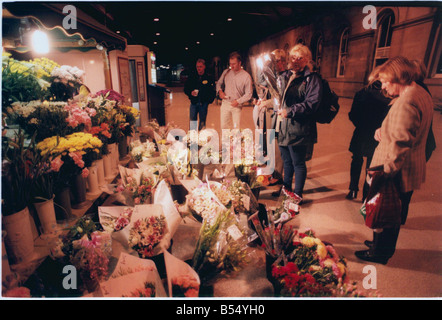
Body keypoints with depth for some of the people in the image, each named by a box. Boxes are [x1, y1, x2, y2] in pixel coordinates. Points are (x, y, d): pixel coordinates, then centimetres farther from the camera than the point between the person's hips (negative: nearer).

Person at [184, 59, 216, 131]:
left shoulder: (209, 77, 0)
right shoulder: (192, 77, 5)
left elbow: (213, 91, 3)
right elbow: (186, 89, 10)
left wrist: (210, 100, -8)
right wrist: (191, 93, -10)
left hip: (203, 103, -1)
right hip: (194, 102, 1)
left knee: (202, 122, 7)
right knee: (192, 121, 2)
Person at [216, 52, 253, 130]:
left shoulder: (246, 76, -5)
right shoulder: (226, 72, 5)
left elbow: (249, 94, -5)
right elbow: (219, 83, 19)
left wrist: (238, 101, -16)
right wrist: (220, 91, -3)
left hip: (237, 106, -3)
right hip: (225, 103, 3)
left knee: (236, 128, -2)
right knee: (224, 126, 6)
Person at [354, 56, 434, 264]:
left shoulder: (405, 102, -24)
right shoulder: (422, 94, 10)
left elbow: (400, 144, -28)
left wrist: (385, 171, -24)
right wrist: (384, 132, 4)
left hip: (396, 173, -10)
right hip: (411, 171, 10)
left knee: (383, 214, 7)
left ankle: (379, 253, 25)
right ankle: (385, 246, 41)